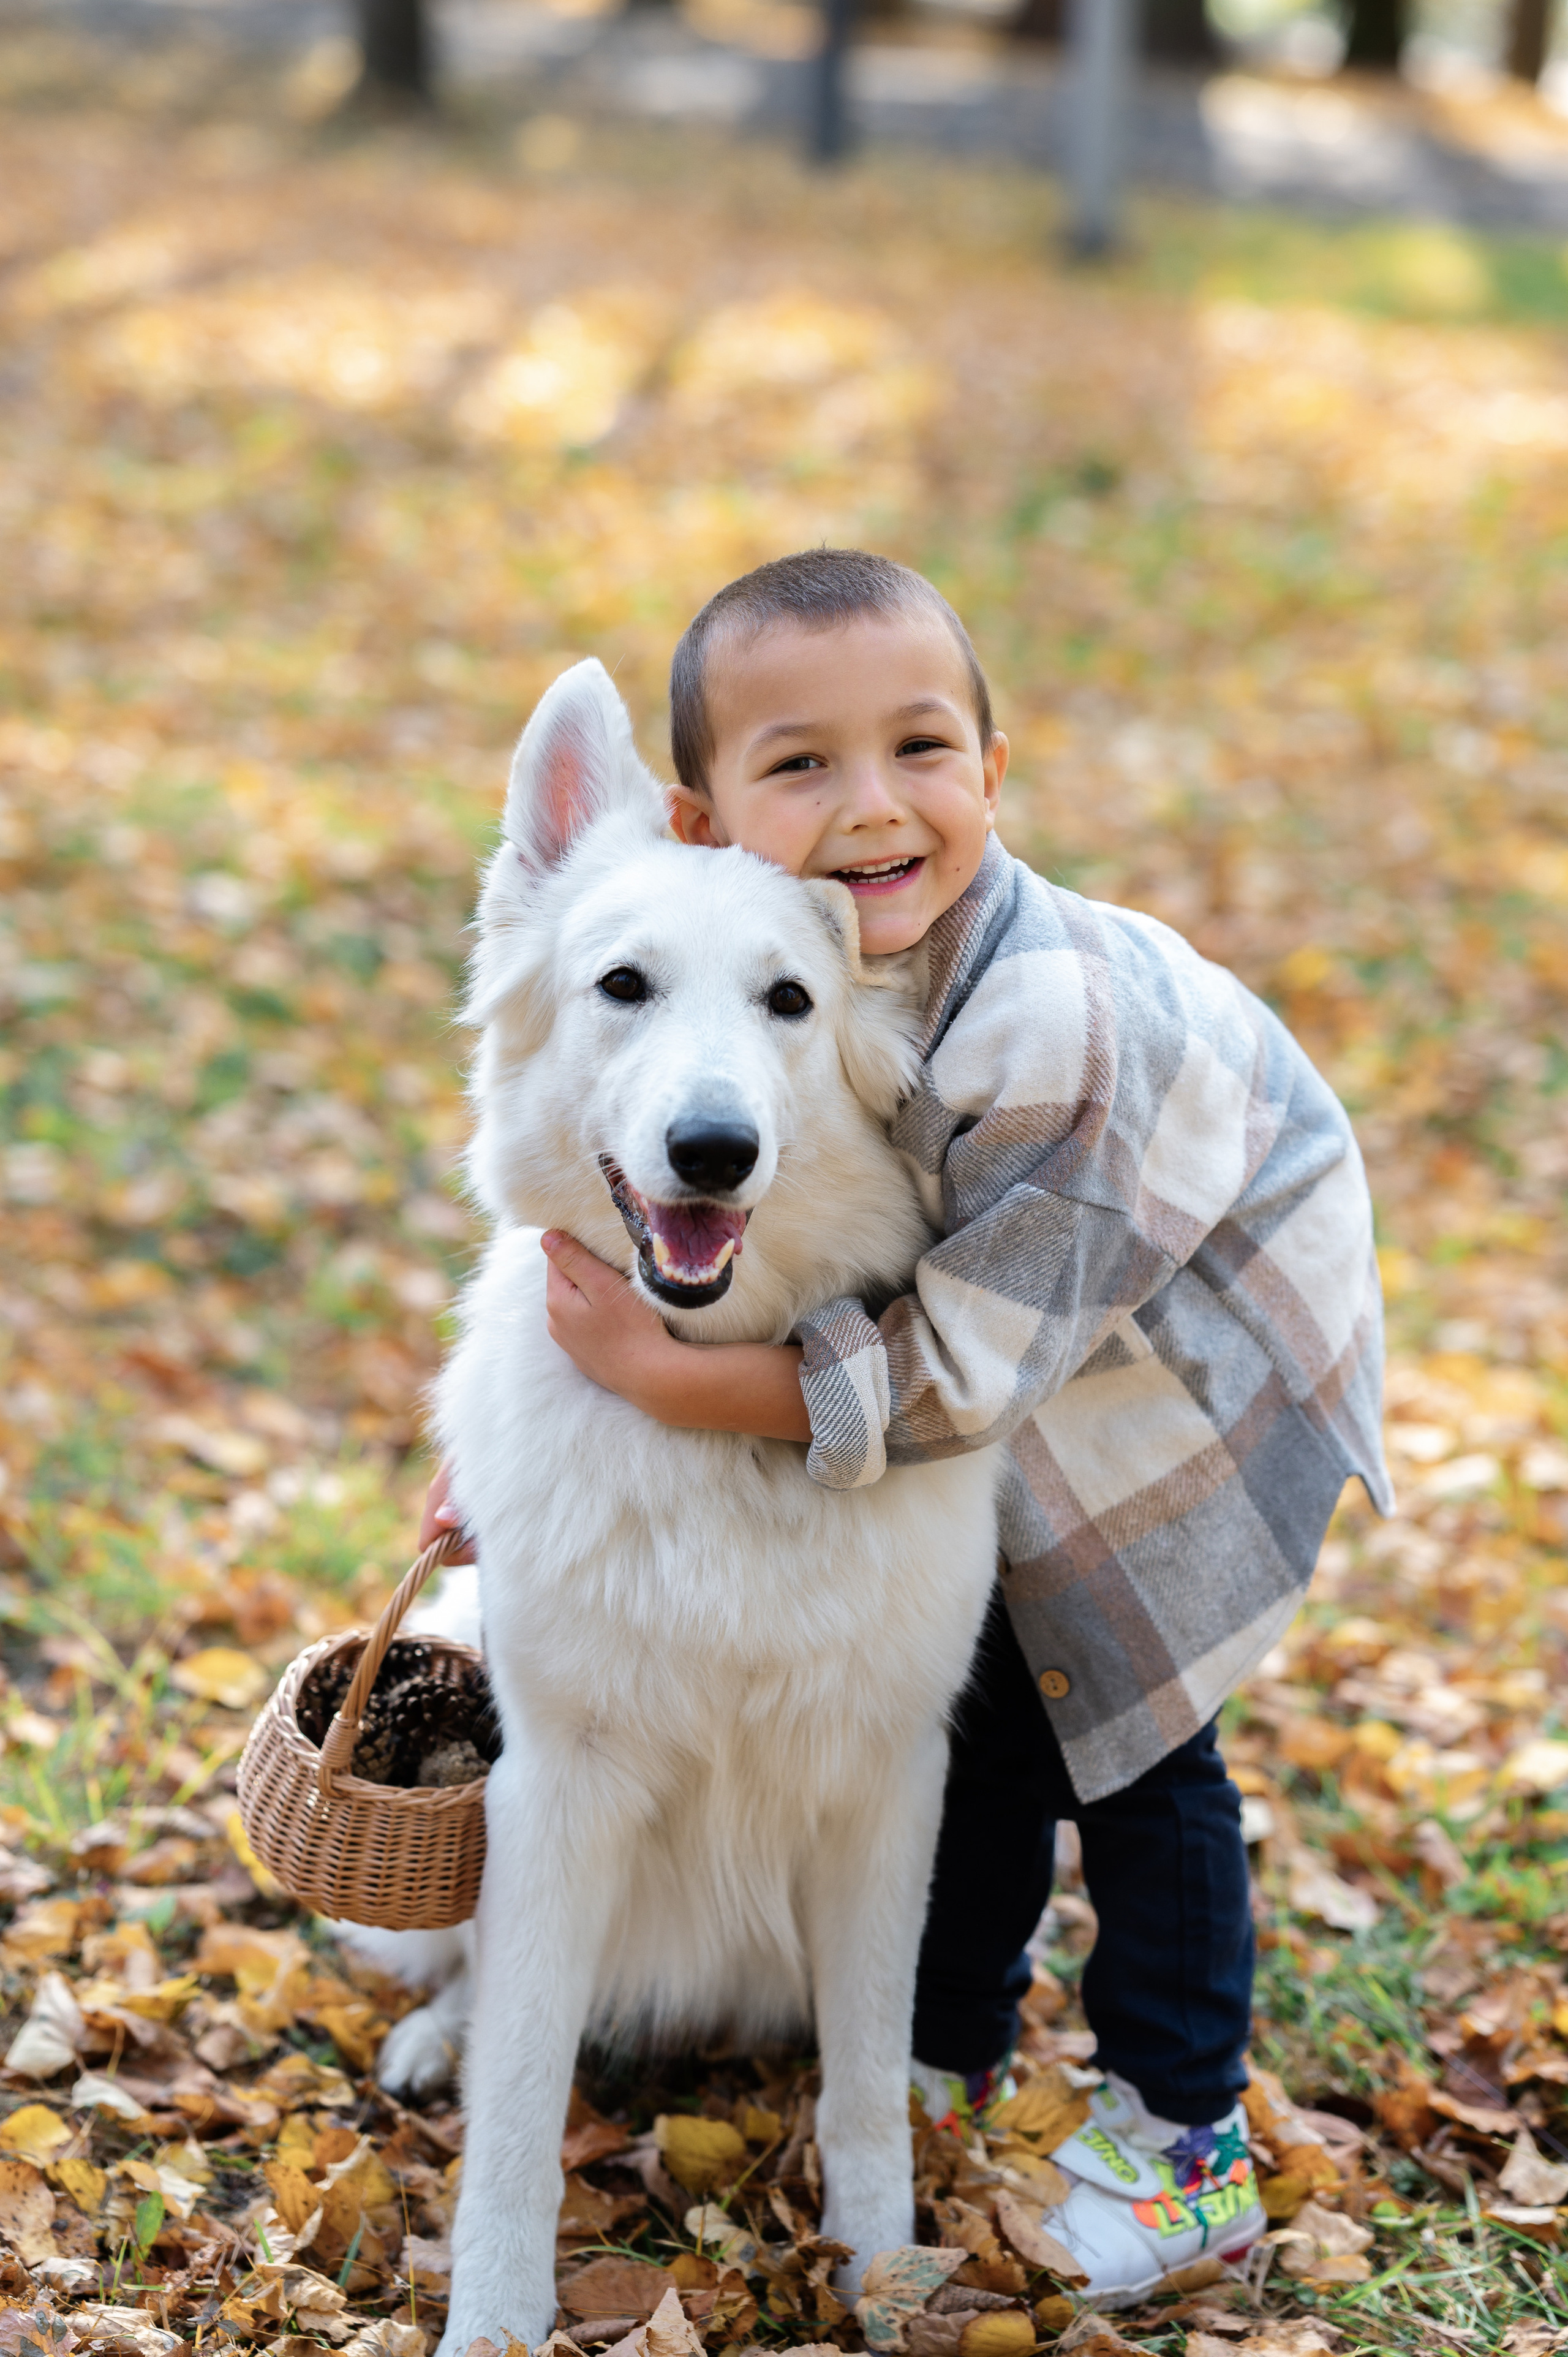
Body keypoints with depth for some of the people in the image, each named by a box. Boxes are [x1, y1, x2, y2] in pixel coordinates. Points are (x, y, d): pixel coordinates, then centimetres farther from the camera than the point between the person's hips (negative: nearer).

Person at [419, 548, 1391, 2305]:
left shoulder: (1060, 1025, -41)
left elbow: (957, 1369, -35)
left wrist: (677, 1381, -37)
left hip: (1198, 1355, -6)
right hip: (1007, 1356, 6)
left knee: (1129, 1727, 0)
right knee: (978, 1691, 17)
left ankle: (1180, 2134, 20)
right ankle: (949, 2041, 39)